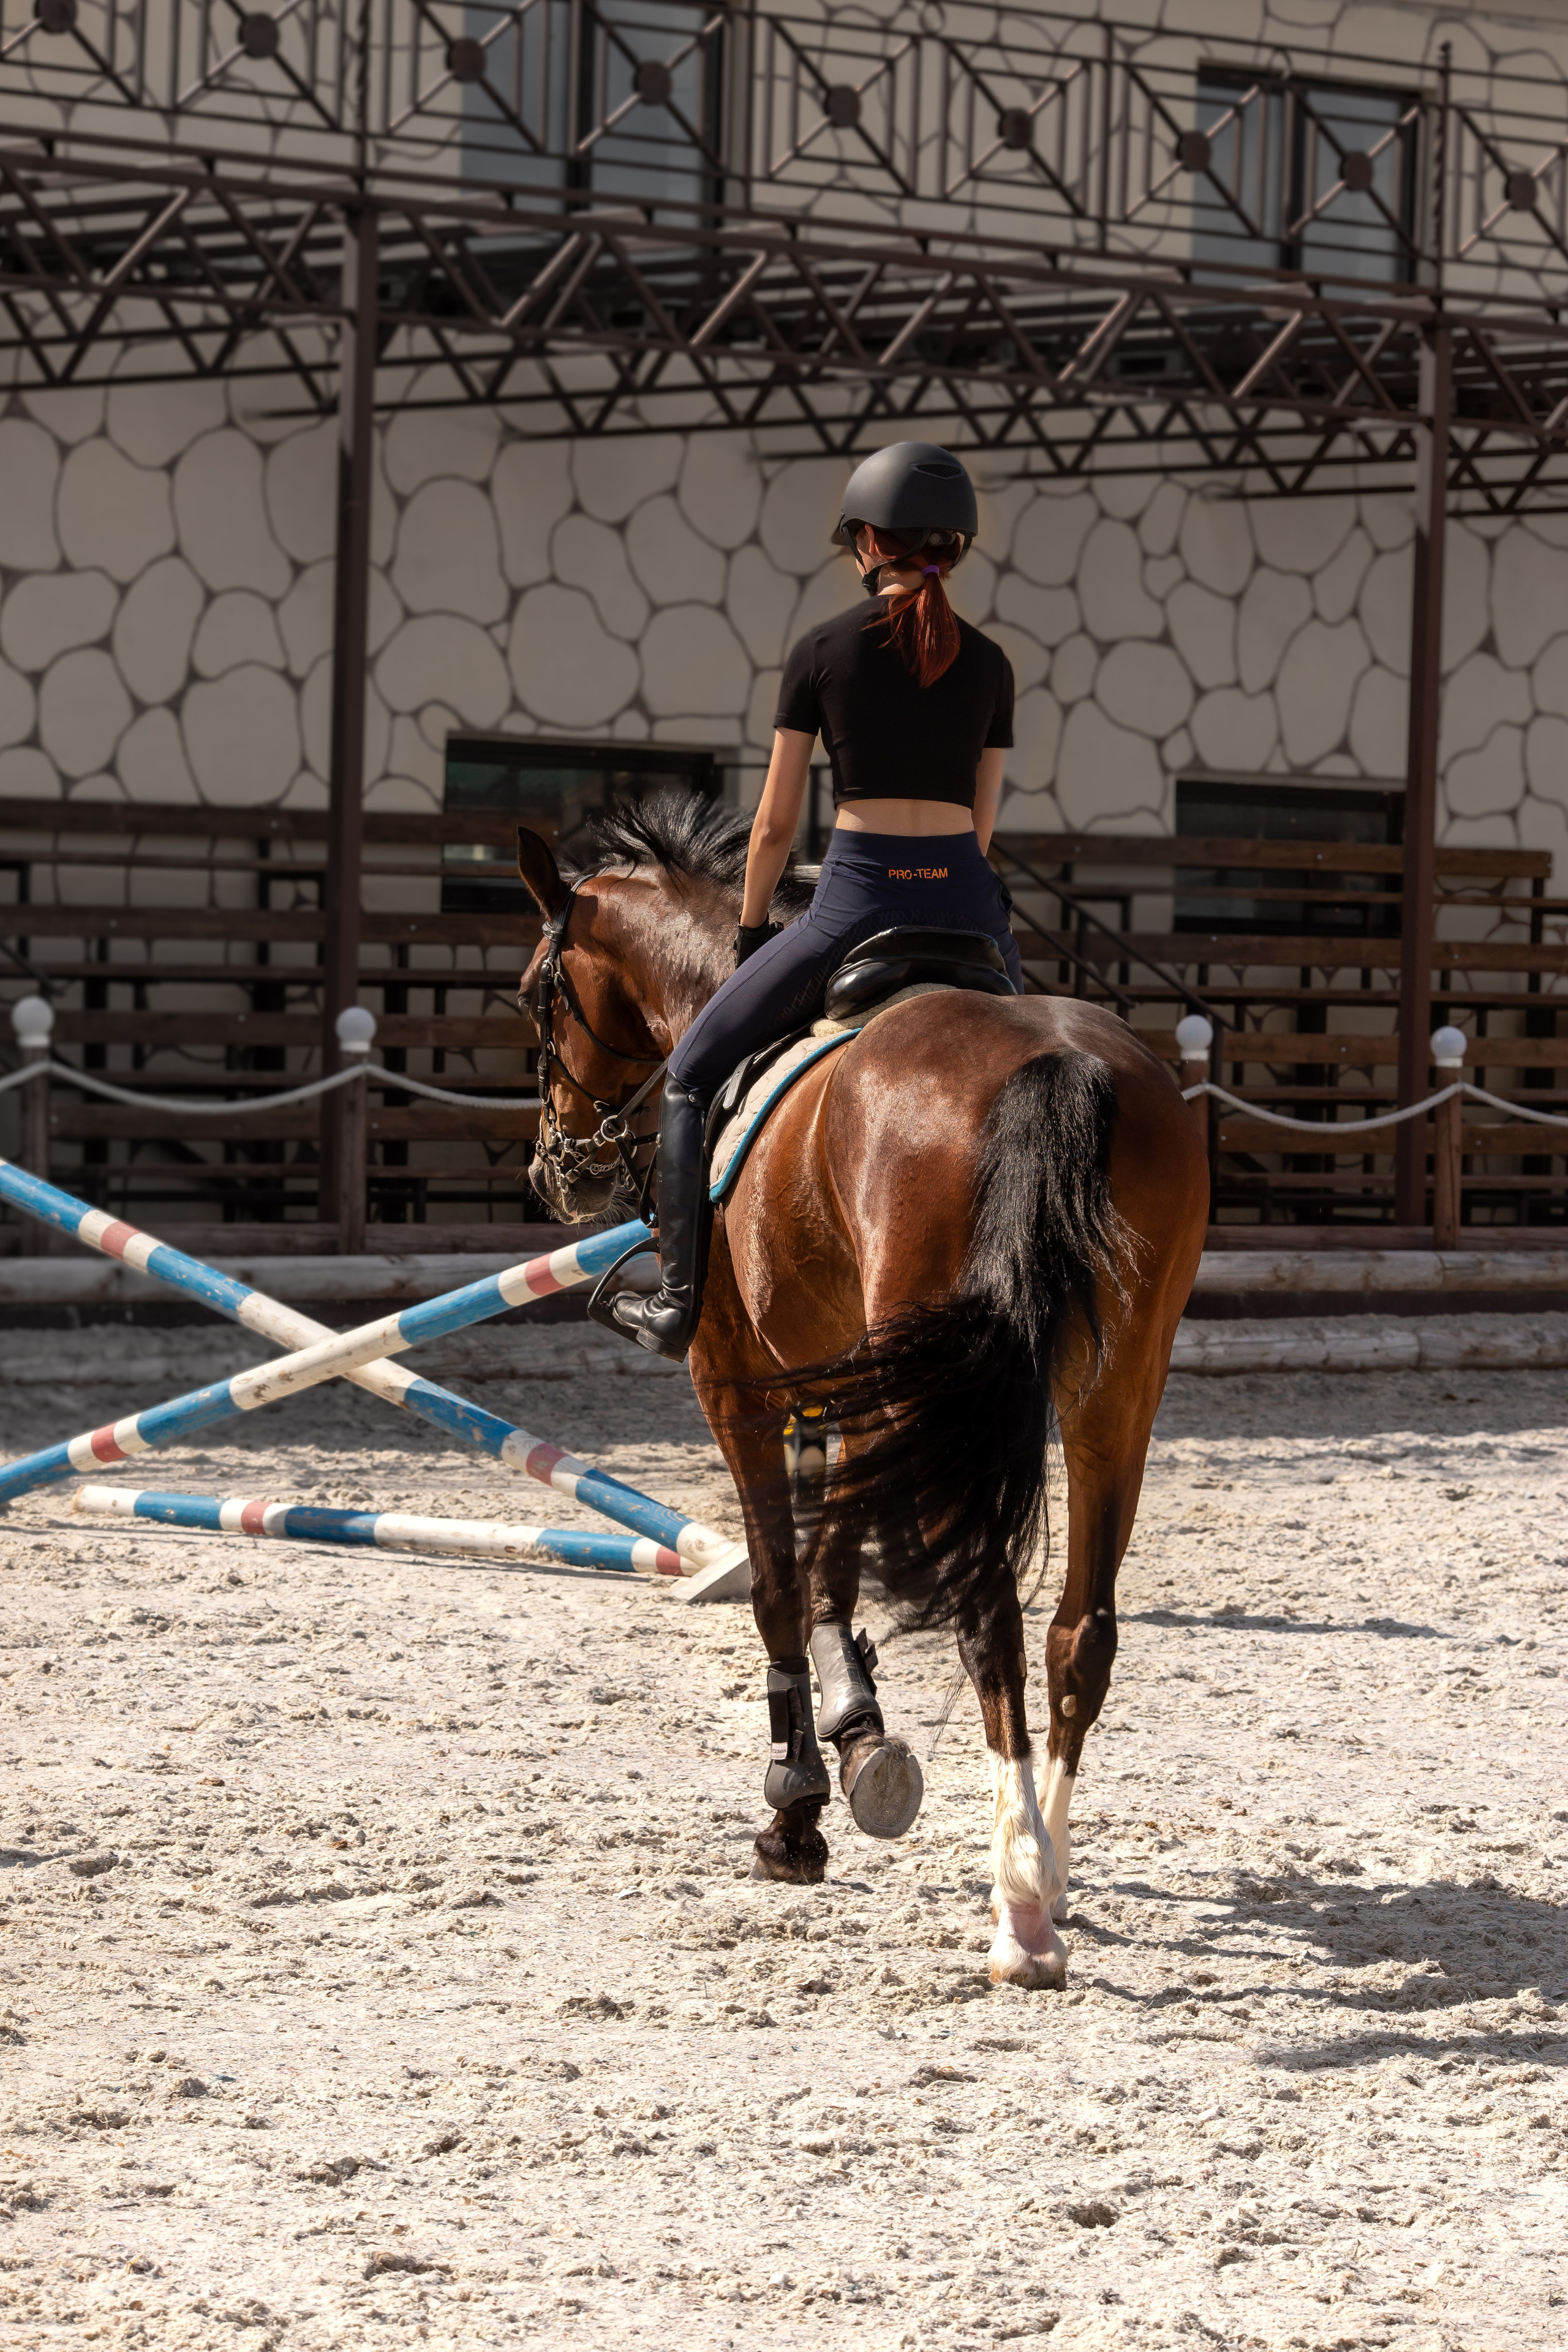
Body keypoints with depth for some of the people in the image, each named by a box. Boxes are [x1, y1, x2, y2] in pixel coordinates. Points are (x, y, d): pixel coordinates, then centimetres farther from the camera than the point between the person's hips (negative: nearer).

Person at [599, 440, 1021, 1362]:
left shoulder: (825, 650, 0)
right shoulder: (989, 665, 8)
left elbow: (777, 822, 4)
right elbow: (982, 823, 14)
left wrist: (752, 931, 18)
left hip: (857, 897, -3)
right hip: (967, 903, 3)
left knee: (696, 1072, 12)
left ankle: (683, 1301, 7)